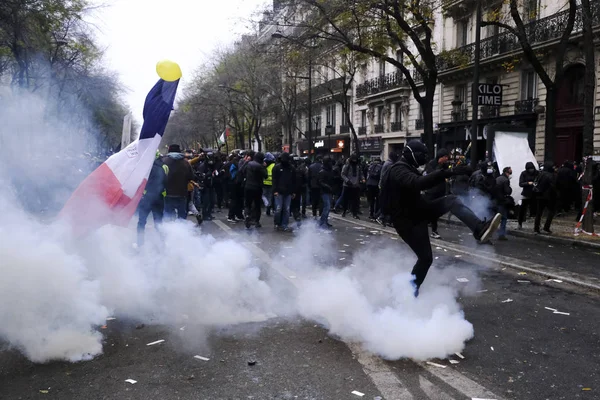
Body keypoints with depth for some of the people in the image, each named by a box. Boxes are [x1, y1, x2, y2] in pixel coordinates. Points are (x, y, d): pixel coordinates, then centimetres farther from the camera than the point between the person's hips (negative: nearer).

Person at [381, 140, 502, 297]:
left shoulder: (407, 169, 13)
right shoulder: (398, 170, -22)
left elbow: (421, 183, 25)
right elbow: (418, 183, -41)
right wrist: (448, 172, -48)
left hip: (418, 211, 9)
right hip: (408, 221, -9)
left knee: (451, 200, -11)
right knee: (425, 257, -2)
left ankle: (479, 229, -29)